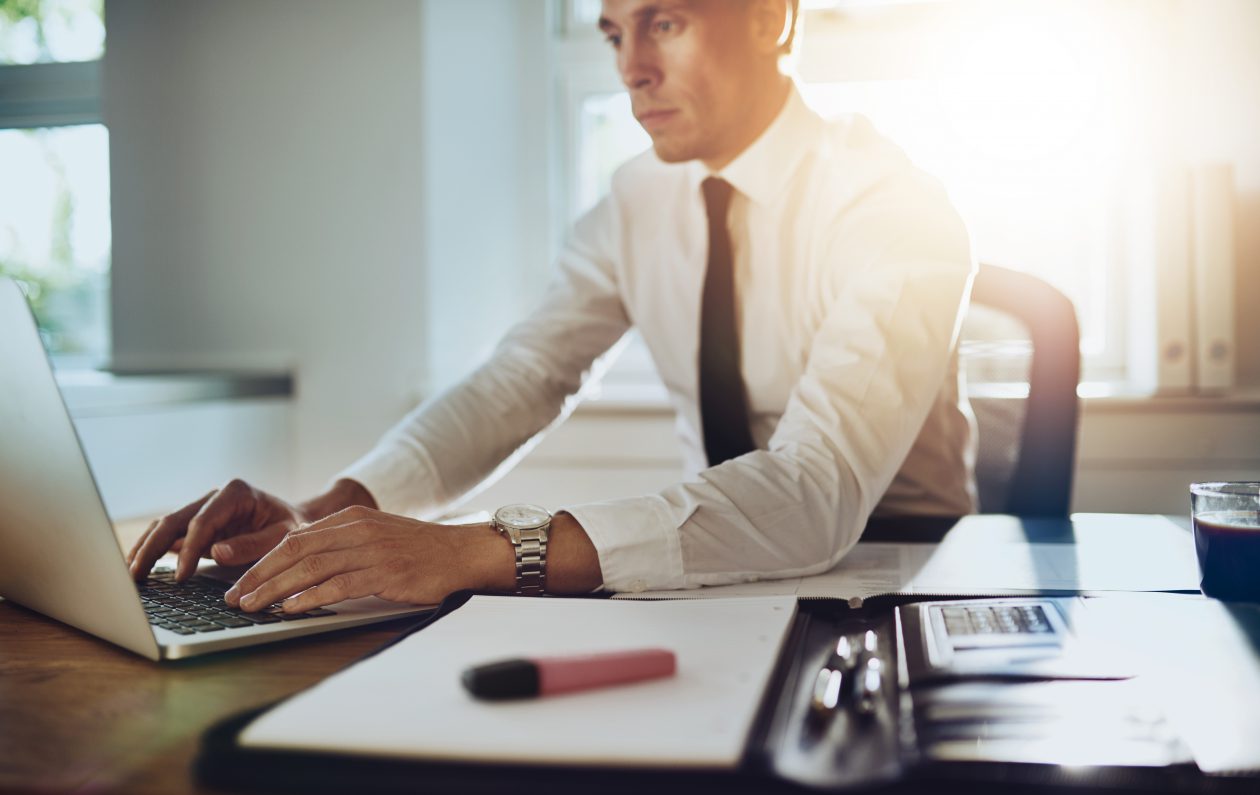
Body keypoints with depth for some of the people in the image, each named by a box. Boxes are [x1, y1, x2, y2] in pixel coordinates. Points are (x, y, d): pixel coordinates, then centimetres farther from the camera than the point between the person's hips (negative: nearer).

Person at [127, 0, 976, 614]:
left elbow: (815, 491, -32)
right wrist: (330, 511, -25)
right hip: (725, 581, 4)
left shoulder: (896, 210, -18)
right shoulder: (639, 204, 1)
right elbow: (514, 383, -6)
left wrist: (477, 552, -40)